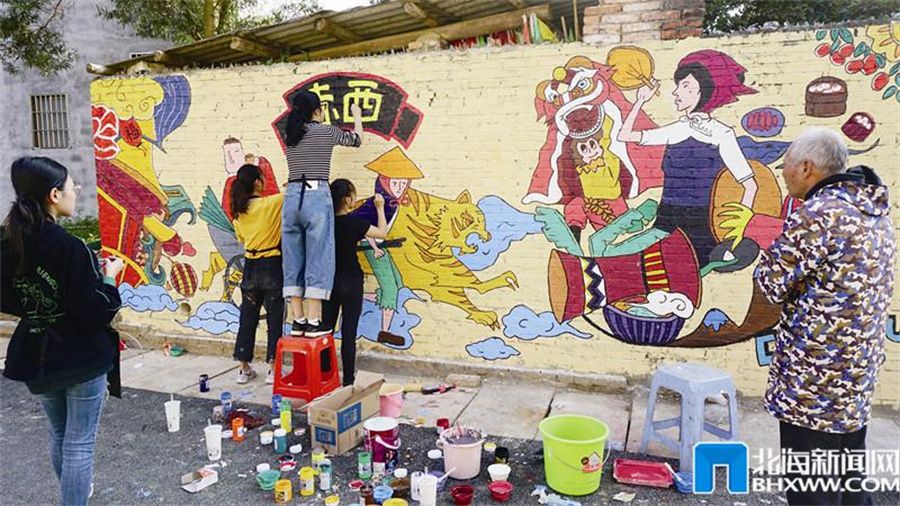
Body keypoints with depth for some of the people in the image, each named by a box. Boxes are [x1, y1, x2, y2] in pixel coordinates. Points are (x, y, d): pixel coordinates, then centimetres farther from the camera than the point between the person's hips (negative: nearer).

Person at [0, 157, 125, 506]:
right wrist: (109, 277, -8)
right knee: (79, 444, 5)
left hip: (36, 359, 7)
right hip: (82, 360, -7)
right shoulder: (70, 247, -24)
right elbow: (96, 313, -23)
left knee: (59, 436, 25)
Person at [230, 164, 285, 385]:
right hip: (272, 267, -5)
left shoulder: (238, 211, 5)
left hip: (250, 267, 5)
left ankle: (244, 369, 20)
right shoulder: (271, 204, -14)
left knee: (247, 317, 12)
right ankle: (273, 370, 6)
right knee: (274, 318, 3)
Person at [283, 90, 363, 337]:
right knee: (318, 260, -3)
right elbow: (356, 140, 20)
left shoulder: (290, 135, 14)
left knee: (293, 261, 7)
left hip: (292, 198, 5)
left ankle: (298, 321, 9)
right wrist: (357, 116, 37)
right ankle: (313, 322, -4)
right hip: (316, 197, -5)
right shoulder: (326, 131, 3)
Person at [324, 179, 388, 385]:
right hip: (350, 283, -5)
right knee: (348, 333, 0)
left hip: (329, 281, 5)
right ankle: (348, 380, 6)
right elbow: (382, 233, -5)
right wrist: (380, 208, 3)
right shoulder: (353, 222, -15)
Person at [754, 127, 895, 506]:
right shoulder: (877, 214, 11)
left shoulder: (817, 213, -18)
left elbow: (773, 284, -13)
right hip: (857, 376, 9)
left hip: (814, 380, -9)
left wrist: (771, 256, 4)